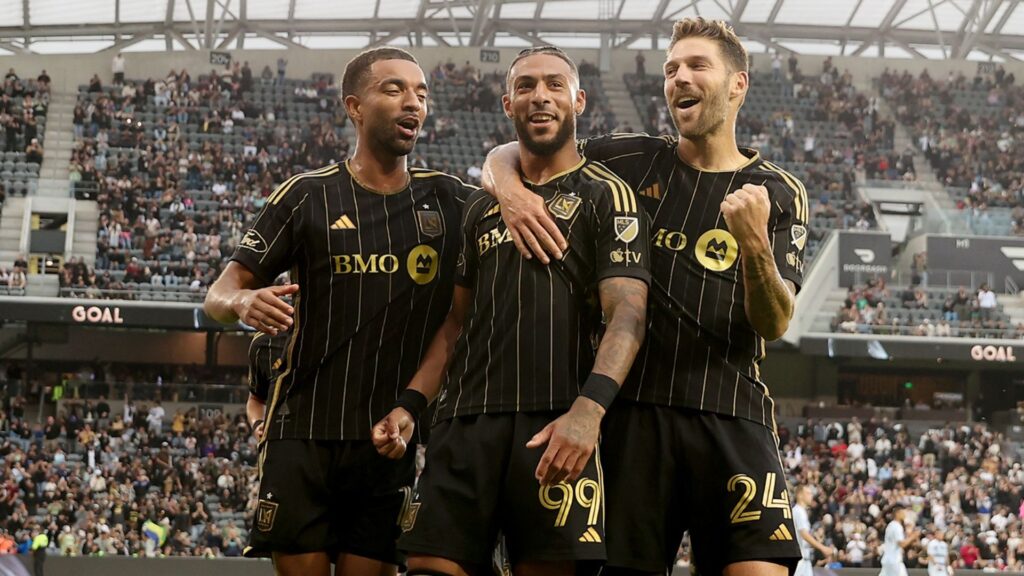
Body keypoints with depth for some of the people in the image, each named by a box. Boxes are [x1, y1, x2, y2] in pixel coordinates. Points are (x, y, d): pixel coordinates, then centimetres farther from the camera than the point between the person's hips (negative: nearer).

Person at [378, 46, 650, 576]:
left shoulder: (605, 196, 3)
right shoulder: (481, 208, 22)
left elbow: (626, 311, -10)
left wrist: (589, 408, -26)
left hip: (556, 428, -5)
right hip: (465, 423, 5)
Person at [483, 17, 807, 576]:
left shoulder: (779, 194, 7)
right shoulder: (632, 160, 8)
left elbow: (773, 325, -3)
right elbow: (504, 155, 15)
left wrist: (755, 245, -22)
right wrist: (509, 187, -9)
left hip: (732, 416, -1)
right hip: (633, 409, 1)